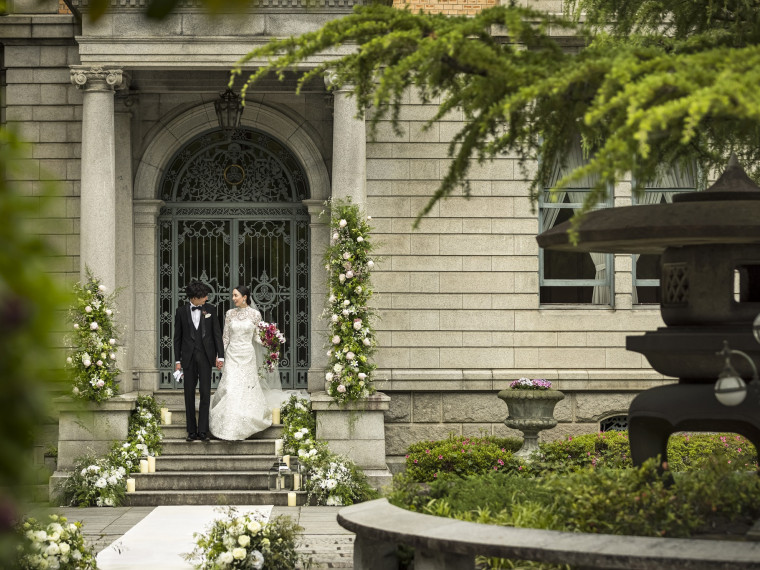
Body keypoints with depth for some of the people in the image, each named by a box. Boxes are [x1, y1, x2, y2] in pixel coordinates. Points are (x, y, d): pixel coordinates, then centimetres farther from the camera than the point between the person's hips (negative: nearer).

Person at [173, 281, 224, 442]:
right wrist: (177, 361, 3)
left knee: (205, 393, -6)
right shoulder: (181, 311, 3)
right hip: (188, 356, 1)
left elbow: (217, 333, 5)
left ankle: (203, 431, -4)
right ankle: (192, 431, 9)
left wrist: (220, 356, -2)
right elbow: (177, 337, 7)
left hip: (205, 356, -1)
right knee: (189, 394, 3)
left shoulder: (211, 310, 4)